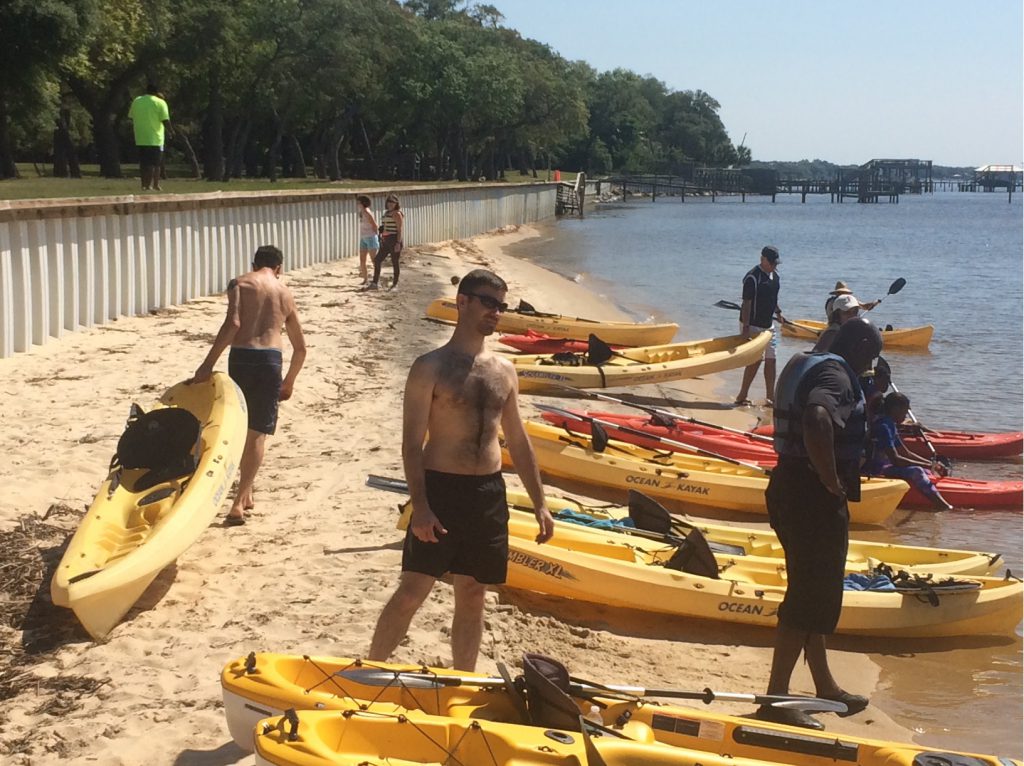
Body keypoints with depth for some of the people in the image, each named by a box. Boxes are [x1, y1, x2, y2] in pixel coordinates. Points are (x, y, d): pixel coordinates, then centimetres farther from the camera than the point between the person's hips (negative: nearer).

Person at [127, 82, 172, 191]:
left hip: (140, 138, 5)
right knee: (154, 163, -1)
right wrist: (170, 131, 1)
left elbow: (131, 117, 12)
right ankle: (155, 184, -2)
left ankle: (144, 184, 13)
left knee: (143, 162, 12)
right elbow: (165, 120, -12)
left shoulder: (136, 101, 8)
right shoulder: (160, 102, -7)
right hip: (155, 138, -5)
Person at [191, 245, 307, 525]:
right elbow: (300, 347, 22)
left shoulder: (240, 284, 7)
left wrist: (208, 363, -11)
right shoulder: (285, 293, 18)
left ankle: (245, 493, 20)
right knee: (257, 433, 5)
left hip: (241, 357, -1)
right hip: (271, 359, 1)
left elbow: (233, 323, -12)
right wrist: (289, 381, 35)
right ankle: (239, 501, -3)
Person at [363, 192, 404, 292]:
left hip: (394, 241, -9)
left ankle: (395, 284, 11)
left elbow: (400, 229, -14)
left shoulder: (397, 213, -9)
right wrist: (382, 239, 18)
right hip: (386, 241, 9)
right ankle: (375, 283, 8)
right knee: (377, 260, 4)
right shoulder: (387, 213, 16)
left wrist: (398, 243, -20)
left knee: (394, 263, 0)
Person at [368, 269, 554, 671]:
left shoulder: (503, 371, 11)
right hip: (441, 489, -5)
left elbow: (517, 441, 16)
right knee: (411, 592, -4)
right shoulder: (430, 367, -6)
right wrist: (420, 505, -20)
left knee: (472, 596, 11)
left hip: (489, 494, 5)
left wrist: (539, 504, 12)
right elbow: (412, 443, -11)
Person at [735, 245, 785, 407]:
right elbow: (746, 303, -21)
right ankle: (741, 397, 4)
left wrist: (778, 313, 17)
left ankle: (771, 397, 11)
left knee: (771, 360, 6)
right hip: (753, 325, -8)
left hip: (768, 325, 8)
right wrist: (745, 327, -25)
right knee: (755, 361, -7)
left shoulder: (774, 276, 9)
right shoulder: (753, 277, -17)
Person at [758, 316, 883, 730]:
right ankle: (776, 699, 2)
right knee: (811, 597, -3)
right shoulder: (837, 375, -16)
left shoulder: (807, 365, 15)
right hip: (815, 498, -10)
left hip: (790, 485, 10)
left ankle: (825, 688, 33)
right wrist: (833, 482, -26)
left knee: (813, 591, 19)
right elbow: (817, 420, -37)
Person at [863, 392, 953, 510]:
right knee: (916, 471, -25)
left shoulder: (890, 425, 14)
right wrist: (929, 466, -23)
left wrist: (932, 464, 6)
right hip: (875, 471, -11)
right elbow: (895, 459, -26)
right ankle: (941, 504, -34)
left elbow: (906, 453, 17)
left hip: (884, 466, 11)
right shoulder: (883, 426, -18)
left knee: (925, 472, 6)